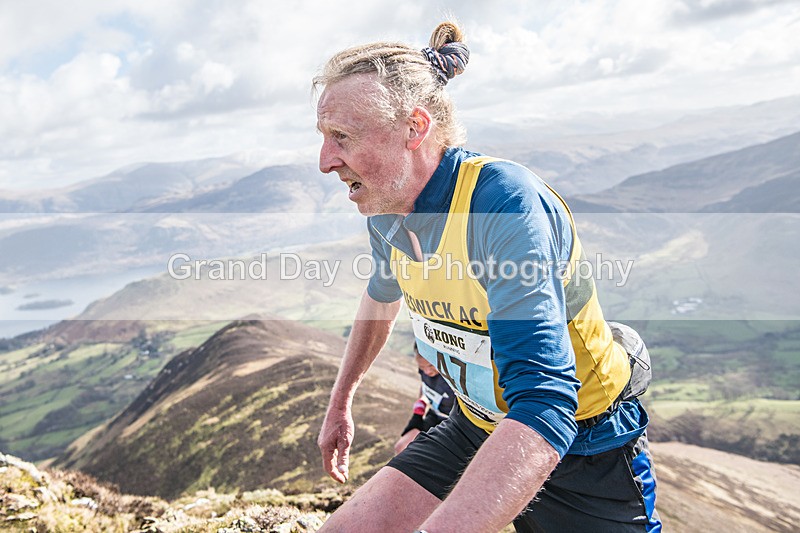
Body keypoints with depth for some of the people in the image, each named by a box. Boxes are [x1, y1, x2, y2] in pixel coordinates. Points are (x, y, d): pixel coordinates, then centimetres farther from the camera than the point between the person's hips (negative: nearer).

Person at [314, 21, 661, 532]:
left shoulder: (504, 200, -31)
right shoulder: (387, 210, -8)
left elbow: (544, 412, -40)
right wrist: (340, 401, 25)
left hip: (583, 450, -5)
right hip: (478, 428, 6)